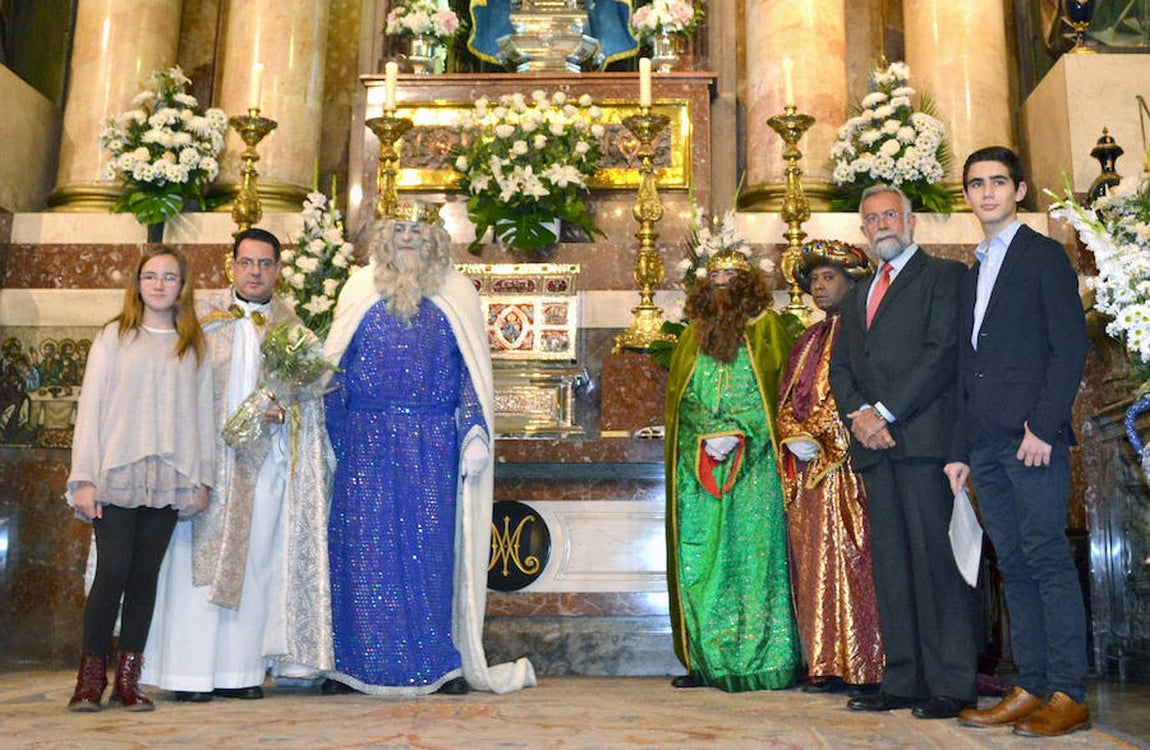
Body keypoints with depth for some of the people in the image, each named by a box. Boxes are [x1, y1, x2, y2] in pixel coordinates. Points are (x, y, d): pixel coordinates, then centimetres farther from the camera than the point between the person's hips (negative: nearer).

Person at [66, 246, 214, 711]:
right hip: (118, 476, -2)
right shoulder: (114, 337, 7)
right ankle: (91, 677, 6)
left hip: (168, 480, 2)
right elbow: (91, 407, 3)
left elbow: (202, 412, 10)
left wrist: (202, 477, 4)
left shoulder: (195, 346, 13)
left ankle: (128, 679, 10)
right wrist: (85, 477, -4)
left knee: (146, 575, 3)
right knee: (112, 571, -6)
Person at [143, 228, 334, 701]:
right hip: (205, 458, -1)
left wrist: (282, 413, -12)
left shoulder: (292, 326, 9)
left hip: (263, 463, 2)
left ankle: (240, 671, 11)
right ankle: (192, 674, 4)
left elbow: (309, 397, 7)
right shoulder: (202, 315, 6)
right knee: (199, 560, -2)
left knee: (255, 565, 3)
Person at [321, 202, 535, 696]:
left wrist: (476, 435, -4)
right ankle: (351, 664, 10)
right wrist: (332, 437, 1)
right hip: (366, 444, 1)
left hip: (432, 445, -1)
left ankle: (441, 663, 10)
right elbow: (333, 369, 11)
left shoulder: (456, 295, 7)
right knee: (362, 547, 0)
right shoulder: (360, 289, 11)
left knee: (431, 547, 0)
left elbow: (473, 372, 5)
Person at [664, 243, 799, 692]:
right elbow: (679, 399, 13)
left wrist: (737, 436, -12)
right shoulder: (694, 335, 18)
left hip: (754, 462, -3)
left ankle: (763, 661, 1)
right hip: (699, 466, 3)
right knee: (699, 559, 1)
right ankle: (704, 660, 7)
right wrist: (704, 438, -4)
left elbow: (775, 394, -1)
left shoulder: (767, 328, 7)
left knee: (754, 553, -5)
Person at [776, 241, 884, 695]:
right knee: (814, 564, 5)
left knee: (853, 560, -9)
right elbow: (787, 399, 18)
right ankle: (827, 664, 10)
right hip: (806, 468, 7)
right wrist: (794, 437, -1)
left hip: (848, 465, -7)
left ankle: (866, 666, -3)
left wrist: (822, 439, -15)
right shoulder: (809, 341, 22)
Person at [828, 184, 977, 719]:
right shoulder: (857, 296, 26)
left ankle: (951, 685, -2)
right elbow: (840, 367, 18)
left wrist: (885, 412, -13)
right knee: (890, 564, 5)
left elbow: (942, 351, -8)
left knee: (934, 557, -8)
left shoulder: (944, 275, 5)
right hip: (875, 445, 6)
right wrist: (859, 413, -3)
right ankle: (903, 681, 10)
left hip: (923, 437, -6)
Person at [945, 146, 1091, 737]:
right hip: (986, 442, 7)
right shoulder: (972, 275, 23)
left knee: (1047, 558, -7)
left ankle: (1068, 695, -2)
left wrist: (1044, 426, -17)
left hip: (1031, 437, -7)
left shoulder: (1044, 256, 3)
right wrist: (960, 450, 16)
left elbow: (1070, 347, -7)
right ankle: (1030, 689, 11)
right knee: (1013, 565, 6)